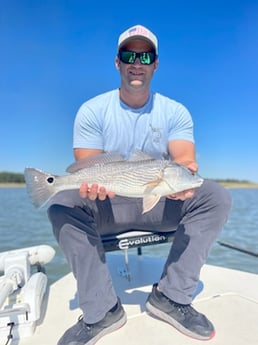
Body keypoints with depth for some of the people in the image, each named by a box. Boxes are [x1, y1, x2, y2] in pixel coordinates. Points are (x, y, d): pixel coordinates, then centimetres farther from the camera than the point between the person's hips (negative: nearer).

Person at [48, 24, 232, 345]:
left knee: (217, 197, -20)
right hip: (108, 205, -1)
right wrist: (92, 182, -33)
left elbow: (184, 157, -12)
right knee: (62, 204, -28)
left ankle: (171, 297, -14)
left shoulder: (175, 112, 2)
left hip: (161, 203, 2)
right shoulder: (92, 111, -2)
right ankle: (101, 311, -17)